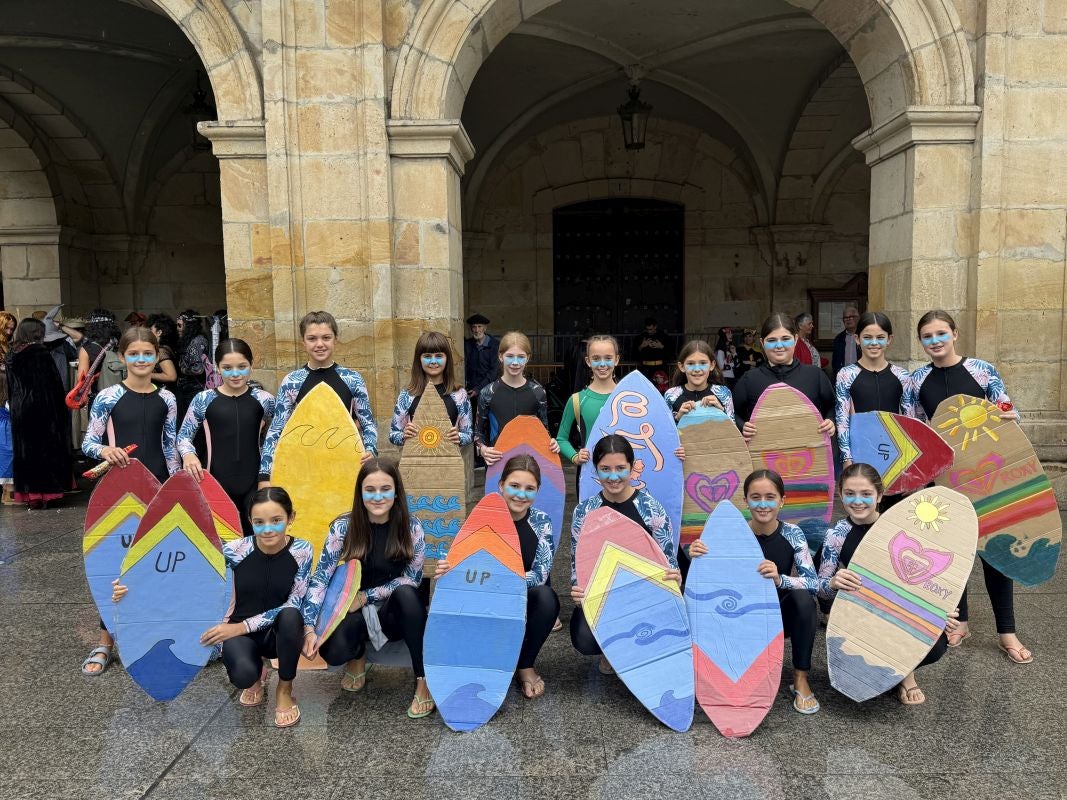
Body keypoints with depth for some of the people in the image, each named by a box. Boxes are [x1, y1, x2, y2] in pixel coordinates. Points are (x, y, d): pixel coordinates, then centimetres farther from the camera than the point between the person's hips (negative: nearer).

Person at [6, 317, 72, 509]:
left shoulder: (11, 356, 4)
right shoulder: (41, 353, -11)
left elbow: (10, 386, 11)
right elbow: (54, 384, -10)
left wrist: (14, 405, 20)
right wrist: (60, 410, -2)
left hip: (19, 409, 5)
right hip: (42, 408, -5)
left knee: (24, 450, 9)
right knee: (45, 448, 4)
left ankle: (29, 494, 13)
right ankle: (46, 492, 5)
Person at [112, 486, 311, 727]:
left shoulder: (301, 551, -15)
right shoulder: (237, 550, -16)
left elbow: (294, 605, -18)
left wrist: (242, 626, -25)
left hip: (279, 632, 0)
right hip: (240, 633, 0)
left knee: (290, 616, -37)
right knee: (243, 675, -34)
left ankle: (284, 691, -9)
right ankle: (256, 673, 10)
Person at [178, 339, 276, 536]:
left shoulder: (264, 399, 0)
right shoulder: (204, 400, -1)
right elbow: (183, 435, 8)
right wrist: (188, 454, -12)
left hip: (254, 482, 1)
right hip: (217, 483, 0)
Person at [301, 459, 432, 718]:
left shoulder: (411, 527, -13)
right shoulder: (344, 527, -13)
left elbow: (412, 578, -10)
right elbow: (320, 578, -15)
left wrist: (366, 596, -18)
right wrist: (309, 628, -26)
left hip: (397, 611, 0)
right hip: (357, 611, 1)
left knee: (406, 594, -36)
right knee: (332, 652, -31)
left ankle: (424, 680, -21)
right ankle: (358, 655, 11)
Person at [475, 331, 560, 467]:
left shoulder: (537, 392, 1)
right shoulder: (488, 393, -2)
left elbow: (544, 429, 10)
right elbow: (479, 432, 5)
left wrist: (551, 444, -9)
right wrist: (482, 449, -14)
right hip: (497, 462, -1)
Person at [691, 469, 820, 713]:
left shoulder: (792, 534, -12)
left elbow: (813, 582, -23)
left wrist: (779, 579, -43)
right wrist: (697, 558, -34)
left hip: (781, 614, 0)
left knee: (803, 597, -30)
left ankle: (801, 679, -14)